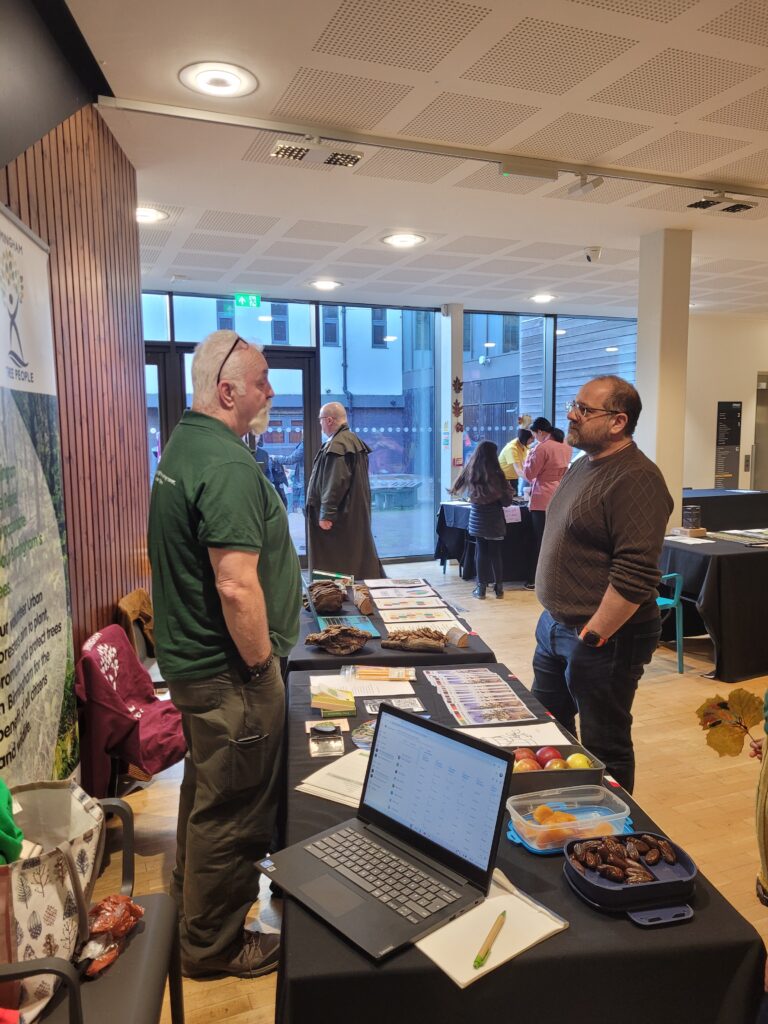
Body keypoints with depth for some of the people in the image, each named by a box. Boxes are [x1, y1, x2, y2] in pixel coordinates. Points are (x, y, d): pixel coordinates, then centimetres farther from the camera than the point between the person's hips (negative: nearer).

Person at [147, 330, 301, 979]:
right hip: (228, 670, -10)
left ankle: (194, 892, 50)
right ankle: (214, 945, 29)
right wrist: (262, 666, -17)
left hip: (190, 658, 10)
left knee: (207, 788, 27)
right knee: (230, 808, 8)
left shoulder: (183, 445, 8)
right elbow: (237, 587, -31)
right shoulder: (228, 465, -25)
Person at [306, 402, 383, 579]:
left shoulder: (337, 445, -19)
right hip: (354, 514, 10)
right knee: (358, 558, 15)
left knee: (336, 565, -2)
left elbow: (335, 483, -25)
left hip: (340, 517, -10)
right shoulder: (354, 440, 14)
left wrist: (326, 514, -23)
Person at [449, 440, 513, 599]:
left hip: (477, 520, 3)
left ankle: (481, 588, 10)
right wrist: (507, 488, 9)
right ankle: (498, 588, 14)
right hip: (494, 520, -2)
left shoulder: (470, 472, -3)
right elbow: (507, 501, -10)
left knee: (481, 552, 9)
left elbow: (457, 488, 14)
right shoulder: (496, 474, -14)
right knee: (495, 553, 7)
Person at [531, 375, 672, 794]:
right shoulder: (582, 465, 10)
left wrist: (593, 634, -21)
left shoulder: (635, 480, -20)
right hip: (554, 625, 10)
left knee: (604, 747, 8)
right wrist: (556, 619, 16)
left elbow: (635, 574, -26)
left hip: (603, 638, -10)